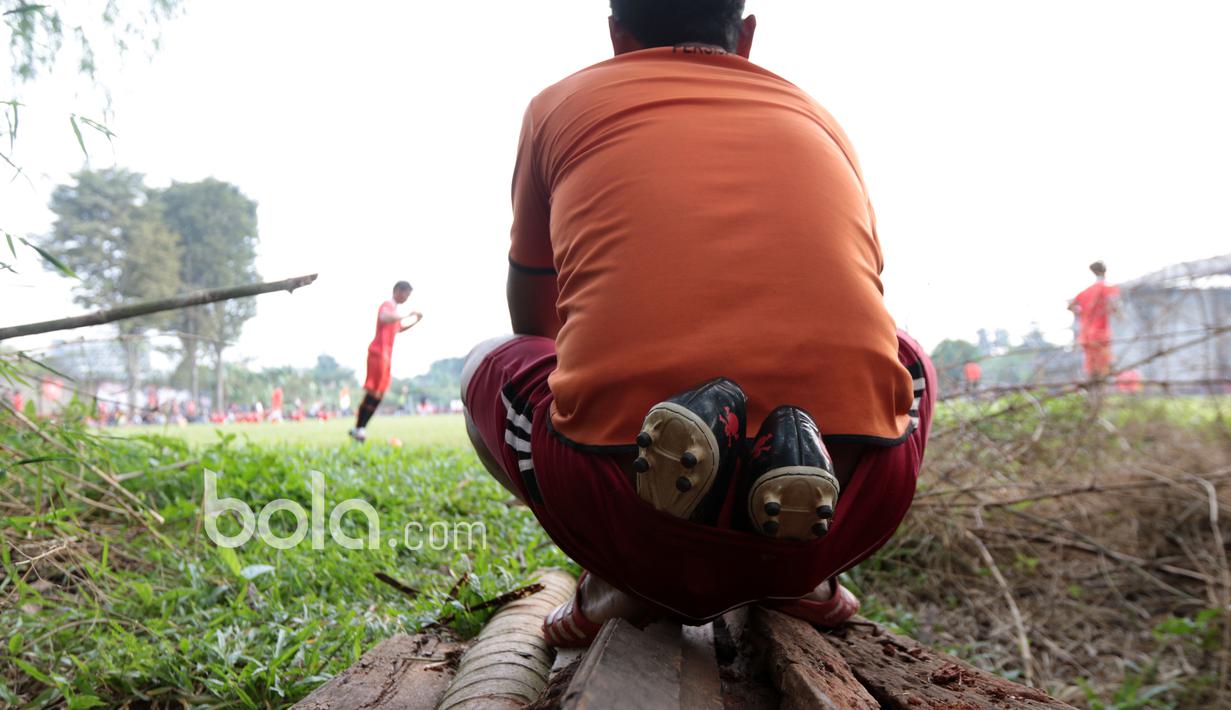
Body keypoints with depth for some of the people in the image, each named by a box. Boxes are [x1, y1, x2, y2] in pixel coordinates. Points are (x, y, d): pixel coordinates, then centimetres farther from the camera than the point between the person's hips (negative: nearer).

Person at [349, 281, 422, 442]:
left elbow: (398, 329, 39)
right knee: (374, 392, -13)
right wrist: (407, 316, -28)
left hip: (385, 356, 10)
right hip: (379, 353, -10)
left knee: (376, 393, 8)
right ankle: (359, 428, -14)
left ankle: (359, 428, 10)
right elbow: (383, 317, -32)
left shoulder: (392, 308, 23)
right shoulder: (387, 305, -7)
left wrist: (416, 322, 25)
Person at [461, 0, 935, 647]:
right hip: (843, 511, 3)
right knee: (903, 359, 36)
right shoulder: (817, 119, 25)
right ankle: (805, 581, 13)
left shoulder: (560, 105, 19)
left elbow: (532, 325, 31)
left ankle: (627, 579, 5)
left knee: (488, 363, 28)